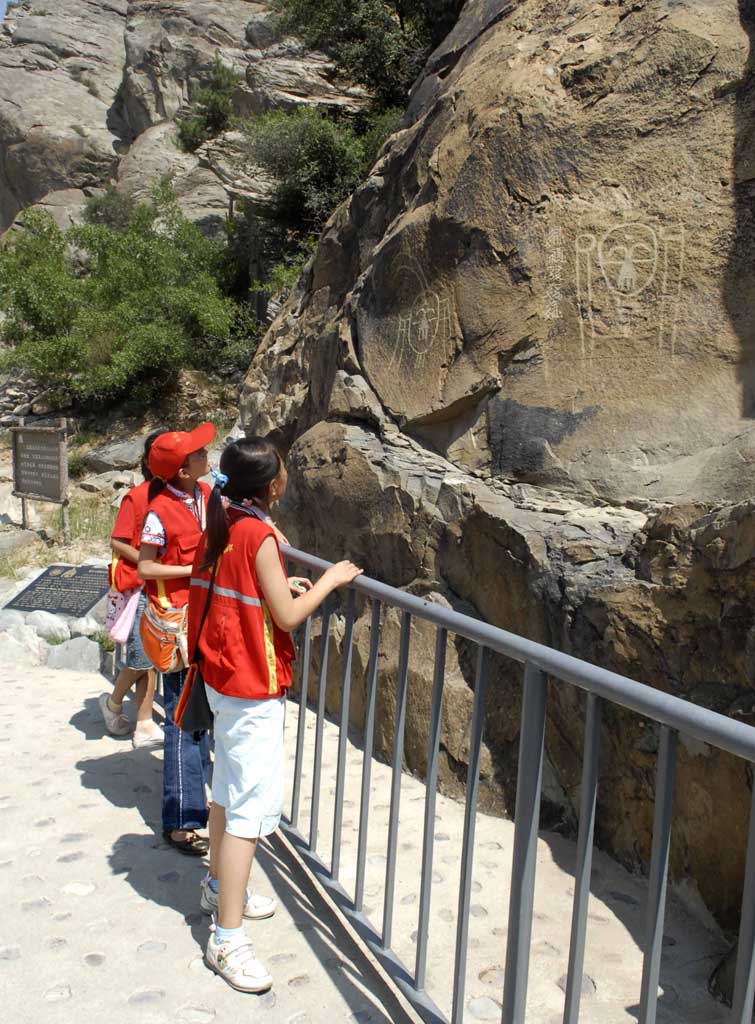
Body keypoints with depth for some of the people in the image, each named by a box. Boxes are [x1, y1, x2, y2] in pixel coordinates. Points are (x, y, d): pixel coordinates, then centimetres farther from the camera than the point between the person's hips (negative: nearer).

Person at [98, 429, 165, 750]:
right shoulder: (136, 497, -11)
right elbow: (117, 542, -9)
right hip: (142, 587, -4)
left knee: (151, 659, 10)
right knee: (141, 659, 0)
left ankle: (144, 726, 19)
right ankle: (113, 702, 29)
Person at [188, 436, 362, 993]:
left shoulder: (221, 525, 4)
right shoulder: (258, 534, -21)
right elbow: (287, 618, -18)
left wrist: (278, 586, 11)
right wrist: (331, 579, -6)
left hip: (222, 676, 10)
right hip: (253, 687, -9)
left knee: (229, 785, 23)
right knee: (252, 804, -4)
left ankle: (220, 886, 41)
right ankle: (228, 940, 3)